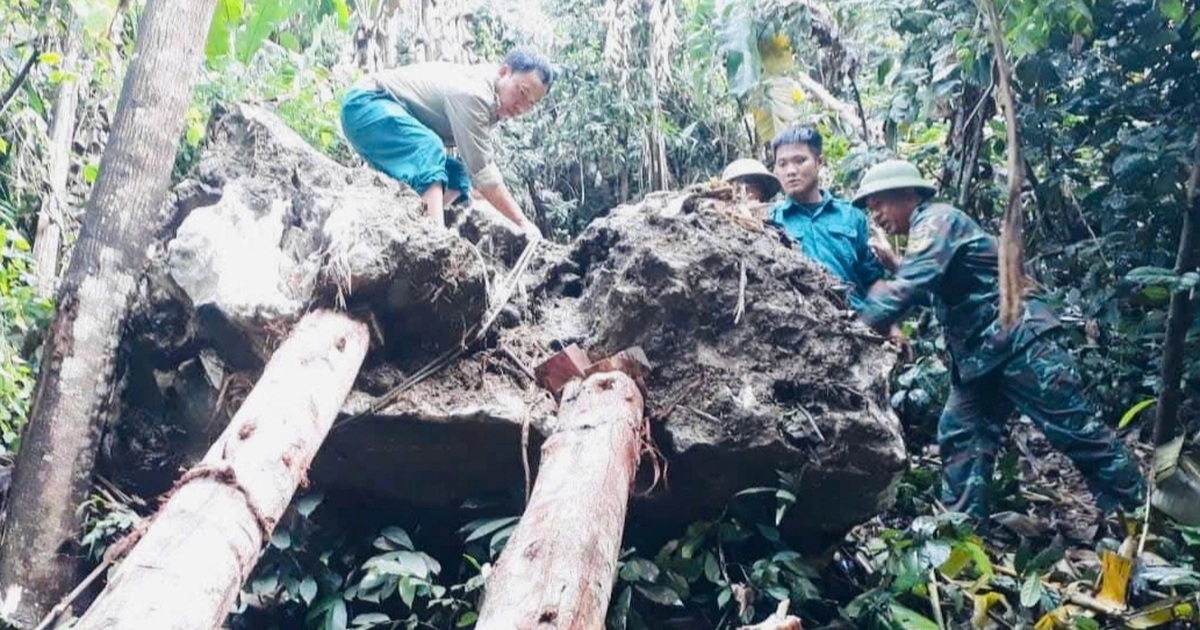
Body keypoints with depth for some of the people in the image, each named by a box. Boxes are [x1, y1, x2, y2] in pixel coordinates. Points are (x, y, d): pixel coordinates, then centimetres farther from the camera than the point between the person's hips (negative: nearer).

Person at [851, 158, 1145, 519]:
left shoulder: (936, 220, -11)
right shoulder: (924, 234, 20)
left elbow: (908, 288, -25)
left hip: (1018, 339, -10)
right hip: (977, 355, 10)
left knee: (1074, 430, -4)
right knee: (961, 437, 1)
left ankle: (1137, 514, 8)